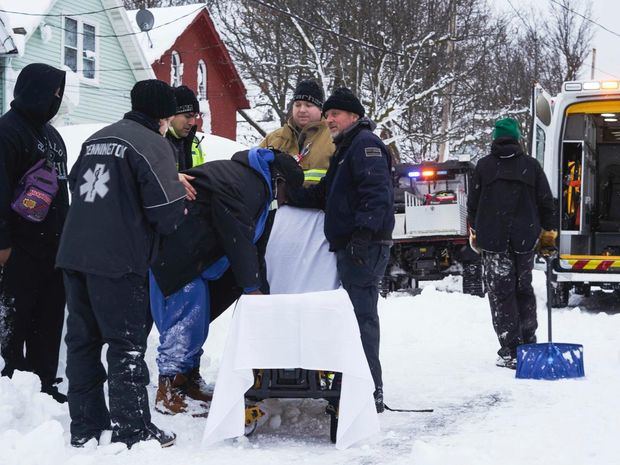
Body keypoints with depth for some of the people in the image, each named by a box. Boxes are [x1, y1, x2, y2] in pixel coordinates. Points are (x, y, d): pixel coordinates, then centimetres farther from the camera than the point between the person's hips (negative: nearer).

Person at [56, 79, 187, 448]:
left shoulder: (96, 139, 15)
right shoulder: (153, 143, -8)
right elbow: (167, 209, -14)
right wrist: (177, 217, 8)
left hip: (74, 252, 7)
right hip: (119, 261, -7)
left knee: (83, 340, 12)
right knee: (127, 345, 0)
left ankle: (85, 427, 19)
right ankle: (132, 430, 3)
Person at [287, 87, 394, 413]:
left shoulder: (366, 144, -6)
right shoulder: (344, 149, 26)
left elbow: (376, 191, -19)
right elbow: (324, 195, 27)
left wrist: (364, 230, -27)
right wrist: (291, 194, 15)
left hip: (365, 245, -10)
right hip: (348, 246, 10)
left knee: (362, 315, -11)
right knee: (359, 314, 11)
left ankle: (370, 392, -10)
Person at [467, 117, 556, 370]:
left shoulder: (483, 166, 0)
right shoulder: (531, 165, 3)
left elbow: (473, 204, 5)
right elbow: (546, 202, 5)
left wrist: (474, 233, 17)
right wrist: (548, 233, 14)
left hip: (493, 241, -2)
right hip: (524, 240, 2)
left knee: (501, 294, 0)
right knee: (524, 290, 15)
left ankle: (510, 352, -5)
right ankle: (528, 346, 17)